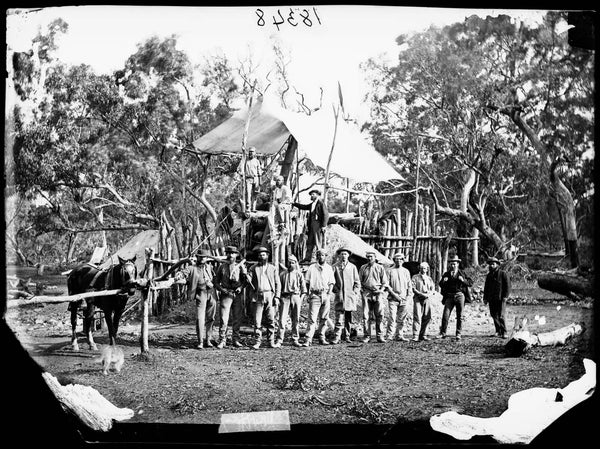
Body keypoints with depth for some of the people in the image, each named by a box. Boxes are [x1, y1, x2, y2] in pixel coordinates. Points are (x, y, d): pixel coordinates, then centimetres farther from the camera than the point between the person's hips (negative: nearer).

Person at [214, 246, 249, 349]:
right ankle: (222, 341, -5)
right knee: (224, 318, -9)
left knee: (237, 319, 5)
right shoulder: (222, 267, 10)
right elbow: (216, 282, 10)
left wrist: (241, 287, -14)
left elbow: (246, 280, 4)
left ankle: (236, 340, 14)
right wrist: (222, 289, -7)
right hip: (226, 294, -1)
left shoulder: (240, 266, 10)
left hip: (238, 295, 1)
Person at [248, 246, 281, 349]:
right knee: (257, 320, -4)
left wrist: (277, 297, -2)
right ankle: (257, 341, 1)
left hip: (270, 295, 0)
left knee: (270, 320, 0)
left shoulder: (273, 268, 10)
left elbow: (278, 283, 8)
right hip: (258, 296, 0)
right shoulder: (255, 268, 11)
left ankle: (271, 341, 7)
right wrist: (252, 297, 1)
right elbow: (252, 283, 11)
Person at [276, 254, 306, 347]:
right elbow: (279, 288, 13)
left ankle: (295, 340, 13)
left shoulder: (299, 274, 9)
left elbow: (303, 289, 8)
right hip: (285, 297, 0)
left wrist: (301, 299, -3)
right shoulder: (283, 274, 11)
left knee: (295, 320, 4)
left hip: (295, 297, 0)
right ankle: (279, 340, -8)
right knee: (282, 319, -8)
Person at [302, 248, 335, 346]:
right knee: (312, 318, -10)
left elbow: (331, 282, 13)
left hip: (326, 295, 3)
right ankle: (308, 339, -12)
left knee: (324, 318, 7)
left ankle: (322, 338, 17)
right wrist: (309, 294, -3)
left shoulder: (329, 268, 11)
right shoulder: (312, 267, 3)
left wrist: (329, 293, -1)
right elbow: (307, 282, 5)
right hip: (315, 295, -3)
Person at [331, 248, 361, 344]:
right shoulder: (335, 267, 4)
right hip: (339, 296, -2)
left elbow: (357, 282, 11)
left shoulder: (352, 267, 9)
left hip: (350, 296, 2)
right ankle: (337, 337, -8)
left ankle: (347, 336, 17)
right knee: (339, 318, -9)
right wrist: (336, 290, -3)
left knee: (349, 318, 8)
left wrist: (356, 293, 2)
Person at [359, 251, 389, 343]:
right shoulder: (363, 268, 13)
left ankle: (380, 336, 2)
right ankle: (366, 336, 4)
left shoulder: (380, 268, 9)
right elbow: (359, 280, 17)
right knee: (366, 315, -2)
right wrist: (362, 289, 1)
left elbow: (385, 282, 9)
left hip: (377, 293, -1)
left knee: (379, 315, -4)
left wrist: (381, 290, -6)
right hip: (366, 293, 1)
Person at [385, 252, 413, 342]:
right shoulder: (390, 271, 5)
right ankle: (390, 335, -7)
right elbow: (387, 284, -1)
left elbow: (409, 285, 14)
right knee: (392, 317, -11)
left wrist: (409, 297, 2)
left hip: (404, 298, 3)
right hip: (393, 298, -3)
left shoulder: (406, 271, 15)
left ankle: (400, 336, 11)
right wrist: (394, 294, -11)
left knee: (402, 319, 4)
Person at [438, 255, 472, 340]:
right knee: (445, 315, -7)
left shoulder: (462, 273, 6)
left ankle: (458, 334, 10)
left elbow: (469, 283, 1)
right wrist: (443, 281, -12)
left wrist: (463, 280, -16)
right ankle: (443, 333, 0)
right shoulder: (446, 274, 10)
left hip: (459, 295, -1)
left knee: (459, 316, 2)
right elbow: (441, 285, 9)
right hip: (449, 296, 1)